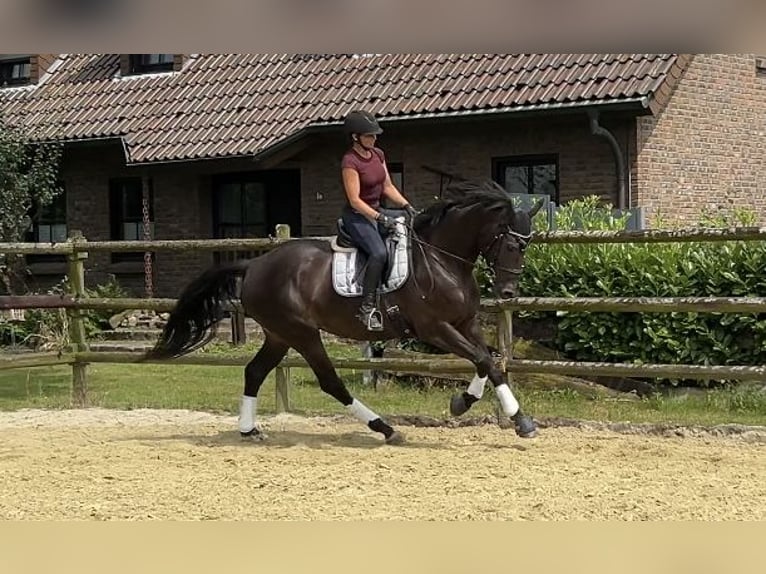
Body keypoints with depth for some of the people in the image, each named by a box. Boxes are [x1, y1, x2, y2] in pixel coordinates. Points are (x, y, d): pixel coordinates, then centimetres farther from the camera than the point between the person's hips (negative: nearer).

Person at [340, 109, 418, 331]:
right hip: (357, 216, -9)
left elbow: (388, 187, 14)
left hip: (378, 211, 9)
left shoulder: (378, 154, 8)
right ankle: (367, 307, -29)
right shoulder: (350, 161, -16)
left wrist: (407, 206, 1)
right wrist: (380, 218, -25)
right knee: (379, 252, -32)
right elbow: (355, 200, -20)